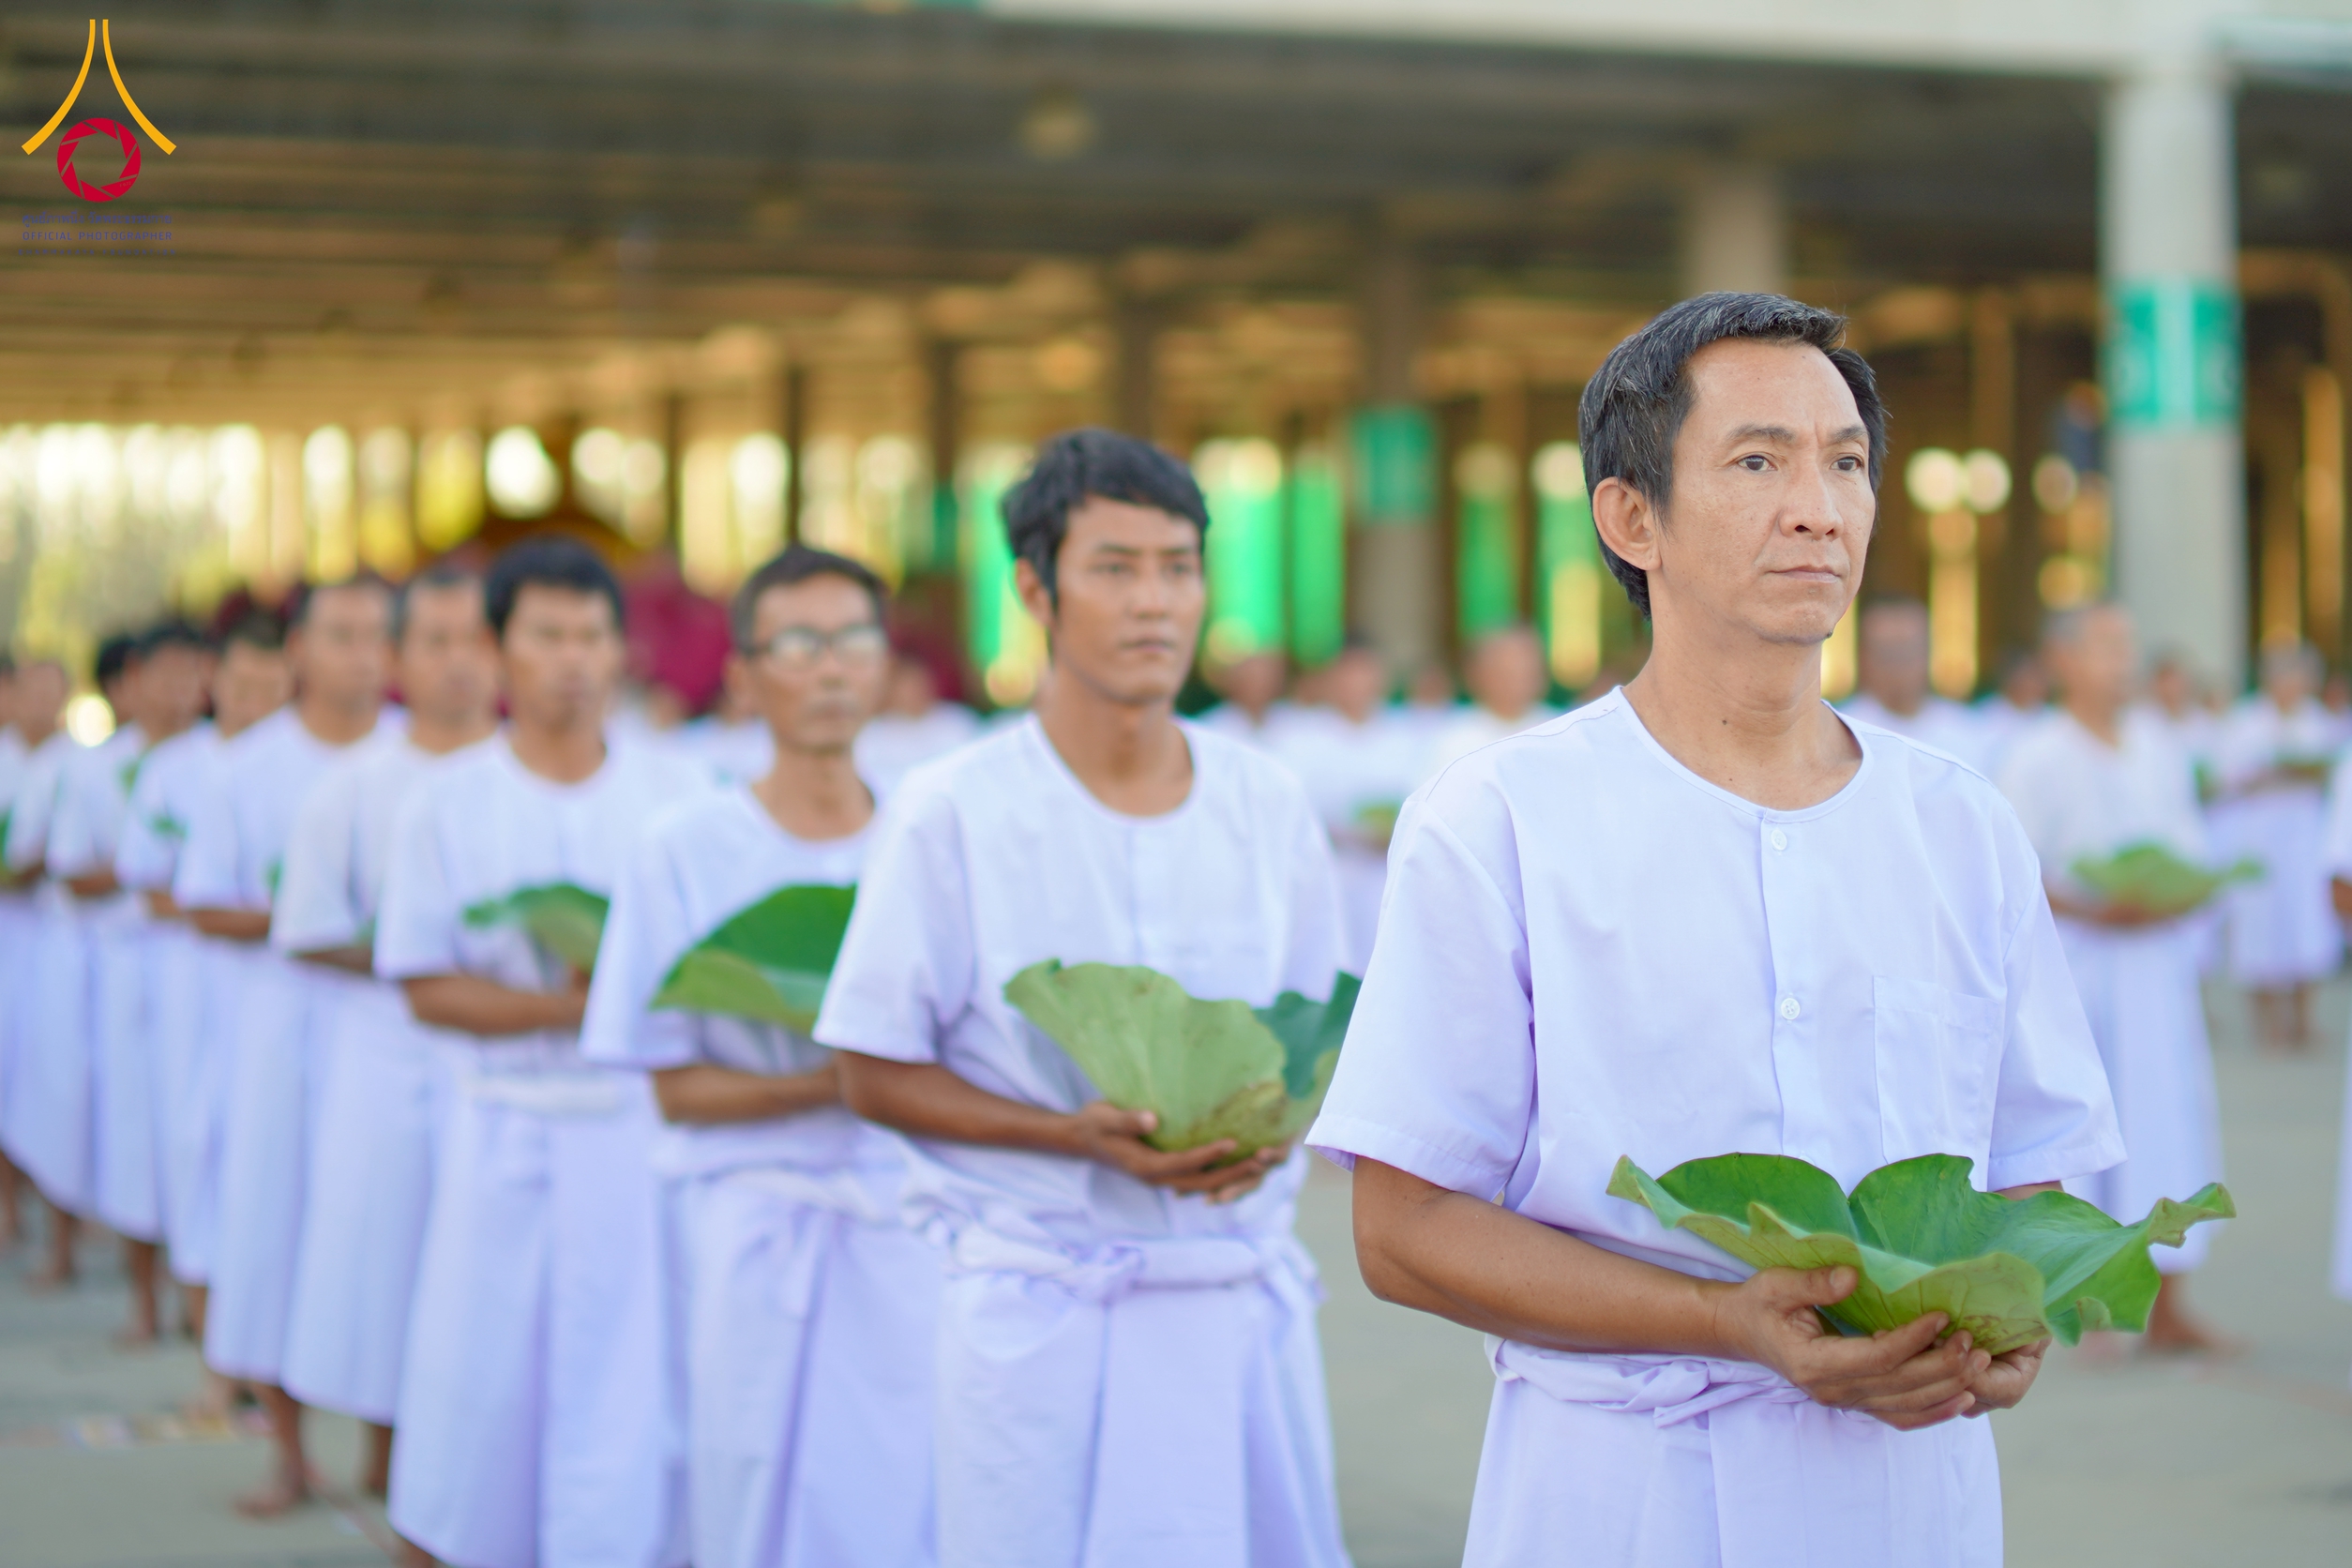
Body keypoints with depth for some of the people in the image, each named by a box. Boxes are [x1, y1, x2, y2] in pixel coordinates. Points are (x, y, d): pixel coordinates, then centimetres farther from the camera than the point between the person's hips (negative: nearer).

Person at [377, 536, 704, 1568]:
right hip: (507, 1128, 0)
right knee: (485, 1381, 3)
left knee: (634, 1396, -4)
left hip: (650, 1126, 0)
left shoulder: (680, 794, 6)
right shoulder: (448, 804, 4)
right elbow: (426, 988, -2)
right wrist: (563, 1006, -16)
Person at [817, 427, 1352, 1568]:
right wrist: (1079, 1135, -16)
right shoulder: (952, 814, -4)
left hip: (1246, 1291, 3)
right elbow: (874, 1076, -3)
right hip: (1043, 1299, -3)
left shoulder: (1265, 805, 7)